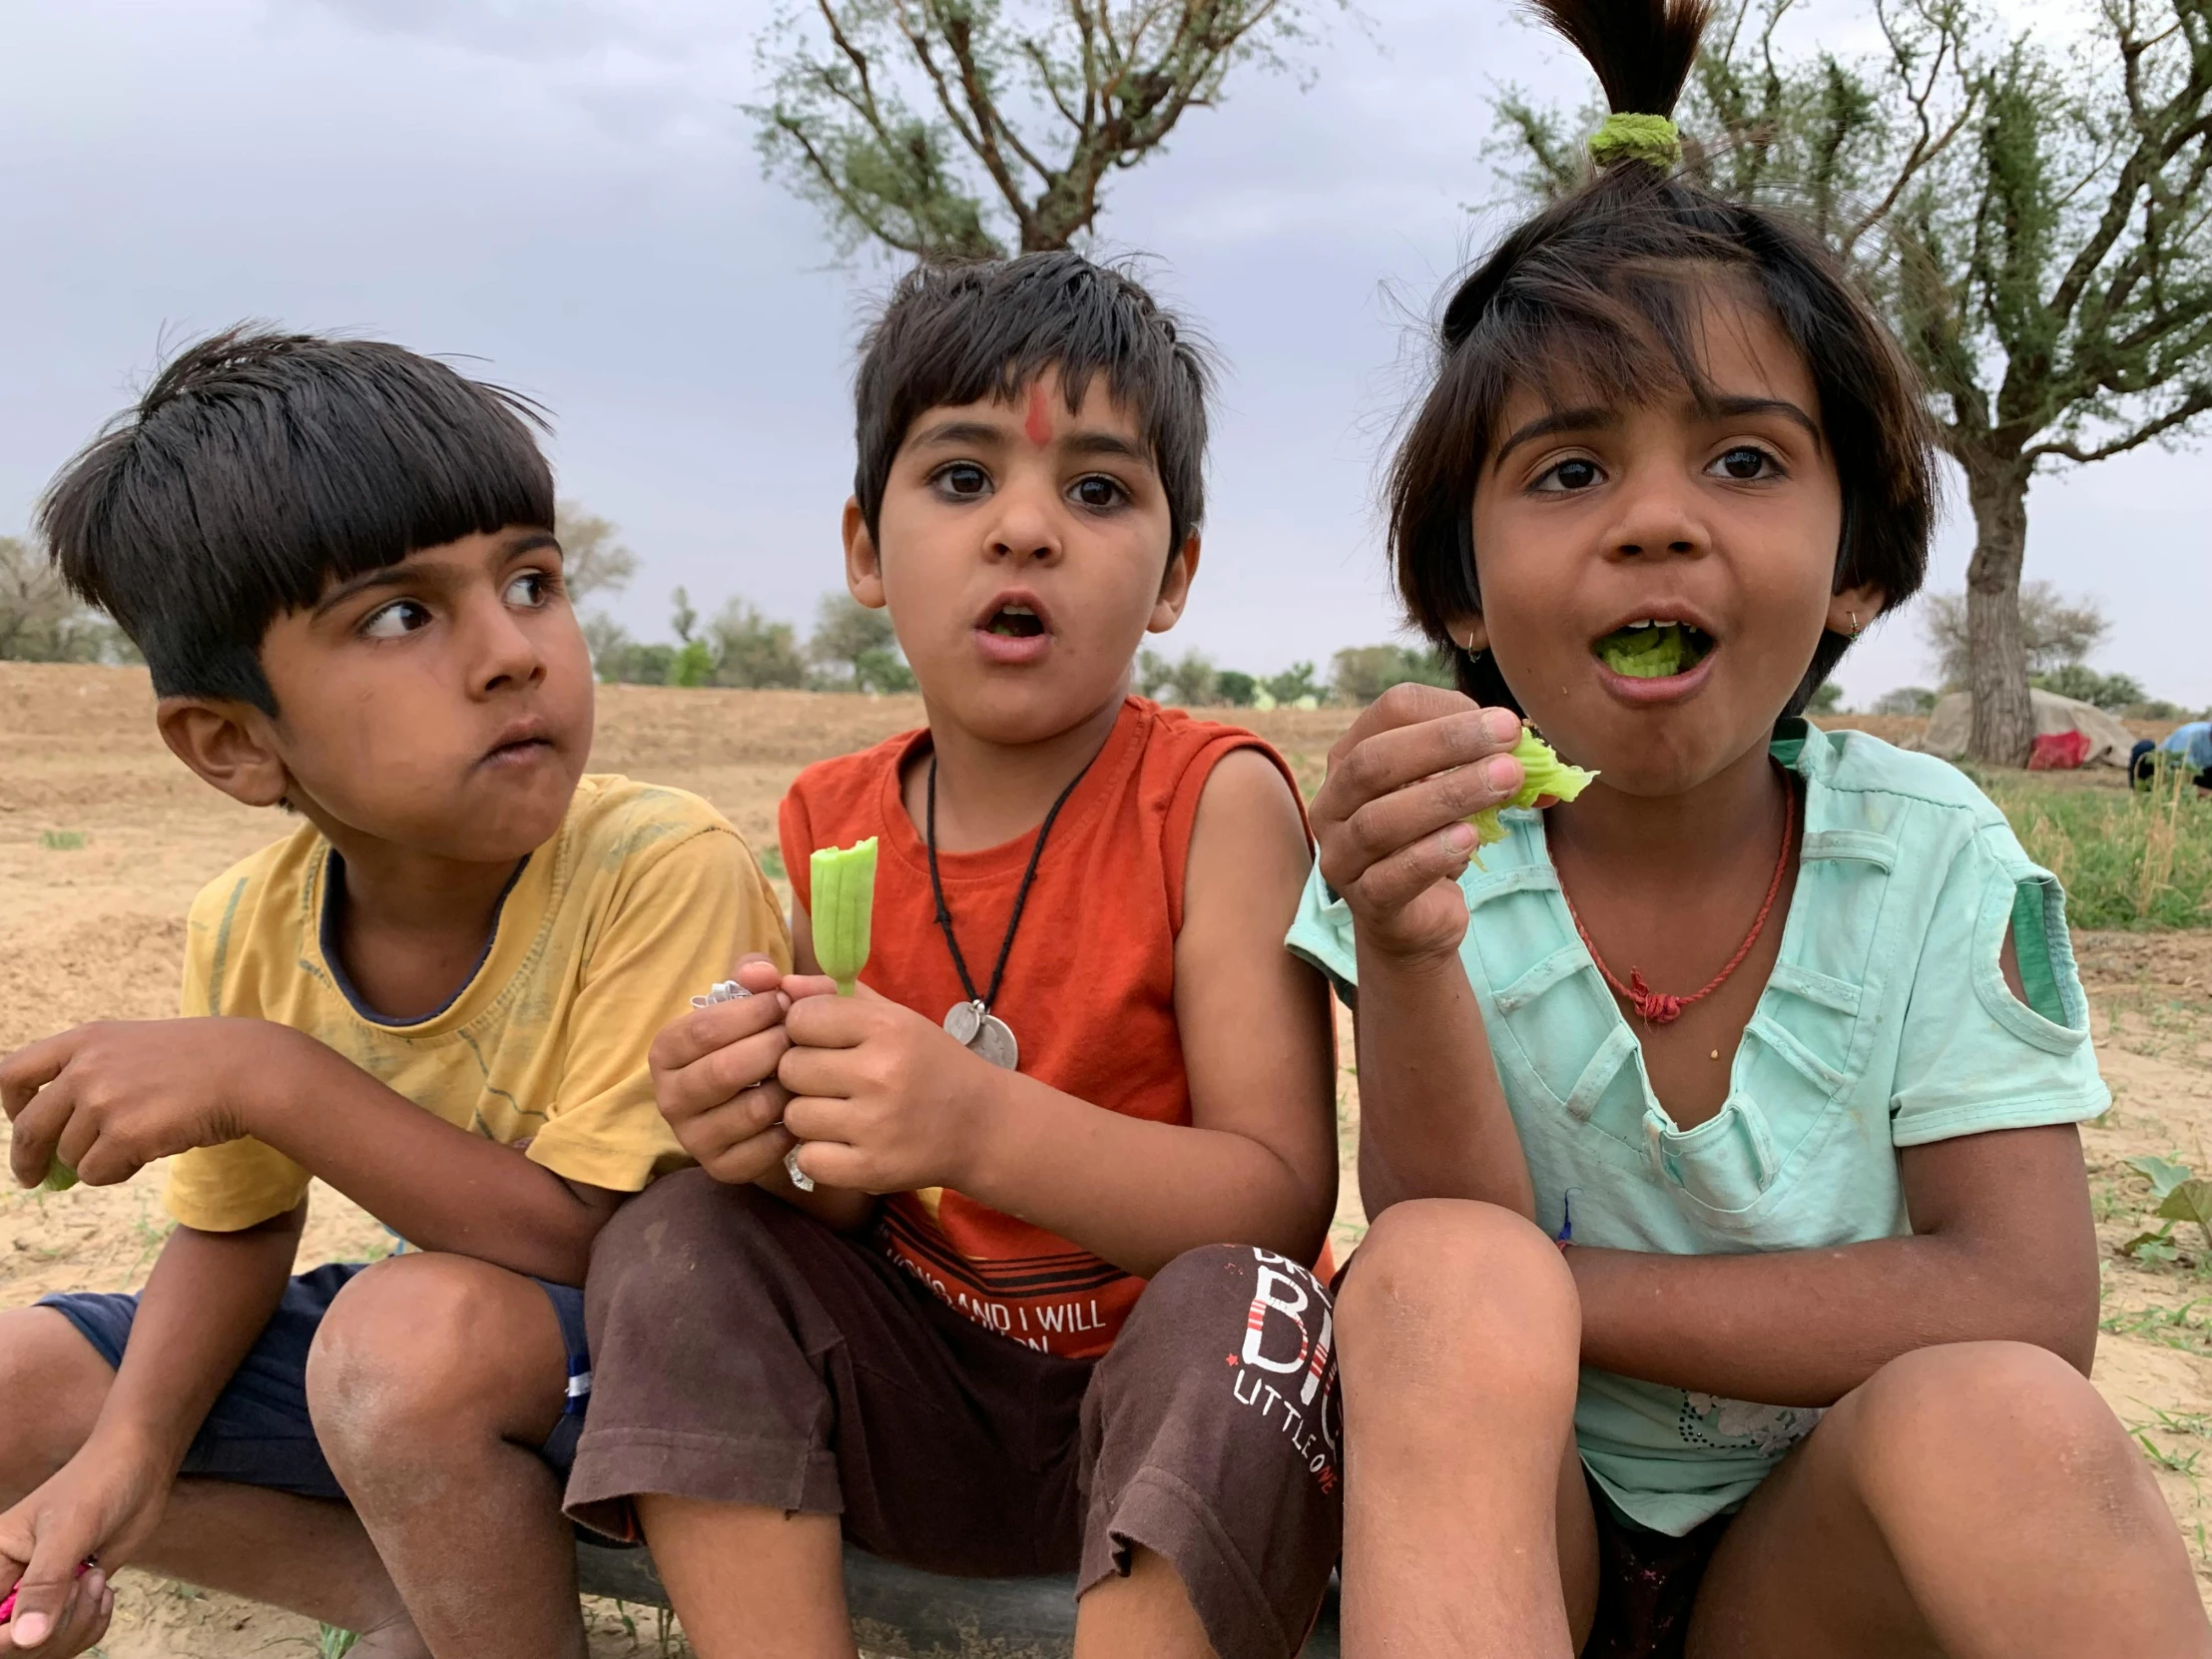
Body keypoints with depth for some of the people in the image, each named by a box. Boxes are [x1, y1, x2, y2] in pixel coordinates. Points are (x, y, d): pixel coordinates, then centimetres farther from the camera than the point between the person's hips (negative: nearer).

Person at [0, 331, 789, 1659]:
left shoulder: (667, 870, -28)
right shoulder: (248, 931, -8)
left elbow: (607, 1235, -30)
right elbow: (238, 1230, 4)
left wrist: (268, 1076, -32)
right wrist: (125, 1454, -14)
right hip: (442, 1350, 6)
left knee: (414, 1327, -35)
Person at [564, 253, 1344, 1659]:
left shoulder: (1215, 800, -14)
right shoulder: (831, 825, -1)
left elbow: (1284, 1201, -19)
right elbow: (846, 1209, 5)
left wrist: (984, 1124, -35)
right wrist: (777, 1140, -21)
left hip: (1156, 1388, -4)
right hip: (923, 1395, 4)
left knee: (1237, 1313, -34)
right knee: (675, 1245, -16)